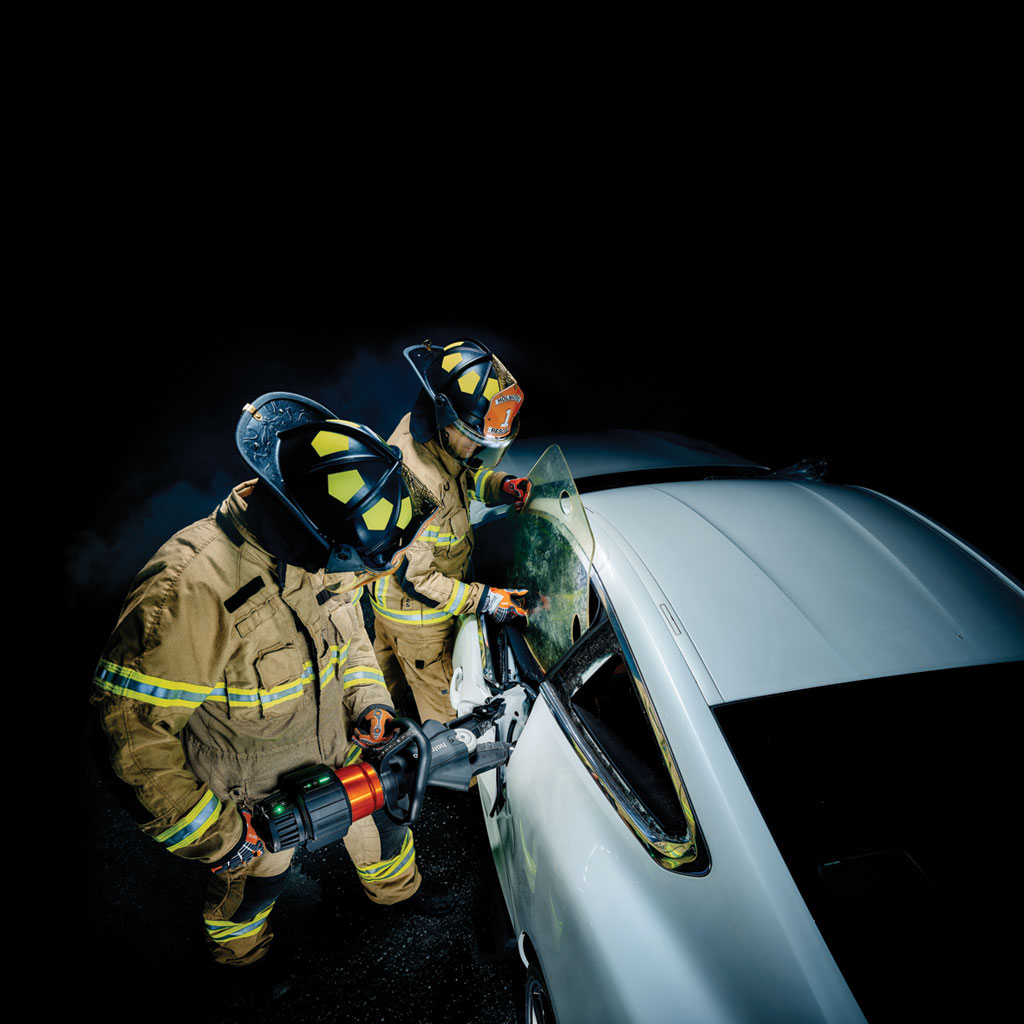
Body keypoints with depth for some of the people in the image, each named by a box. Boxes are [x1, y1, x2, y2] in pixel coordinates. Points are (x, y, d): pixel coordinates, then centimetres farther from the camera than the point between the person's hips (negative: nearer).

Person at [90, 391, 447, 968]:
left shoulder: (317, 562, -16)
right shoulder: (191, 590, -40)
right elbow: (134, 725, -31)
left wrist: (368, 698, -11)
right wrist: (214, 834, -24)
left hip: (337, 751, 6)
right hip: (253, 799, -5)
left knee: (376, 819, 26)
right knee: (259, 871, 23)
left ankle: (396, 887, 60)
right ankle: (238, 953, 58)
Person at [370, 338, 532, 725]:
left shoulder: (421, 430, -12)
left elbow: (465, 474, 8)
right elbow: (413, 576, -31)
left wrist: (499, 485, -12)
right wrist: (480, 599, -28)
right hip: (416, 613, -9)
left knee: (388, 663, 34)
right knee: (439, 702, 14)